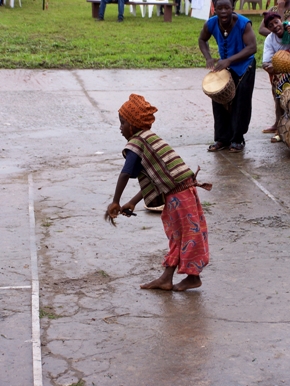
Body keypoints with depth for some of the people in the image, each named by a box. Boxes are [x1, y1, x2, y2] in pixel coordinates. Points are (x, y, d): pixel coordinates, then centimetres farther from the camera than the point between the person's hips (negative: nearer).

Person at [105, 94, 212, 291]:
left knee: (187, 233, 3)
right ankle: (166, 278, 23)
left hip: (178, 192, -10)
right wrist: (132, 203, 16)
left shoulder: (136, 142, -9)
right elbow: (152, 180, 18)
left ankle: (193, 277, 15)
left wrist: (115, 203, -10)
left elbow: (125, 174, -18)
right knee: (176, 234, 14)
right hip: (185, 188, 10)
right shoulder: (150, 138, 19)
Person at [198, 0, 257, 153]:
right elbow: (202, 40, 4)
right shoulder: (211, 24, -15)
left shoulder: (244, 24, -28)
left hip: (244, 67, -4)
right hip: (224, 66, 4)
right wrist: (208, 58, -14)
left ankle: (237, 139, 10)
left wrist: (229, 60, -40)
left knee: (240, 104, -2)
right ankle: (222, 139, 16)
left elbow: (252, 47, -33)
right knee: (219, 102, 5)